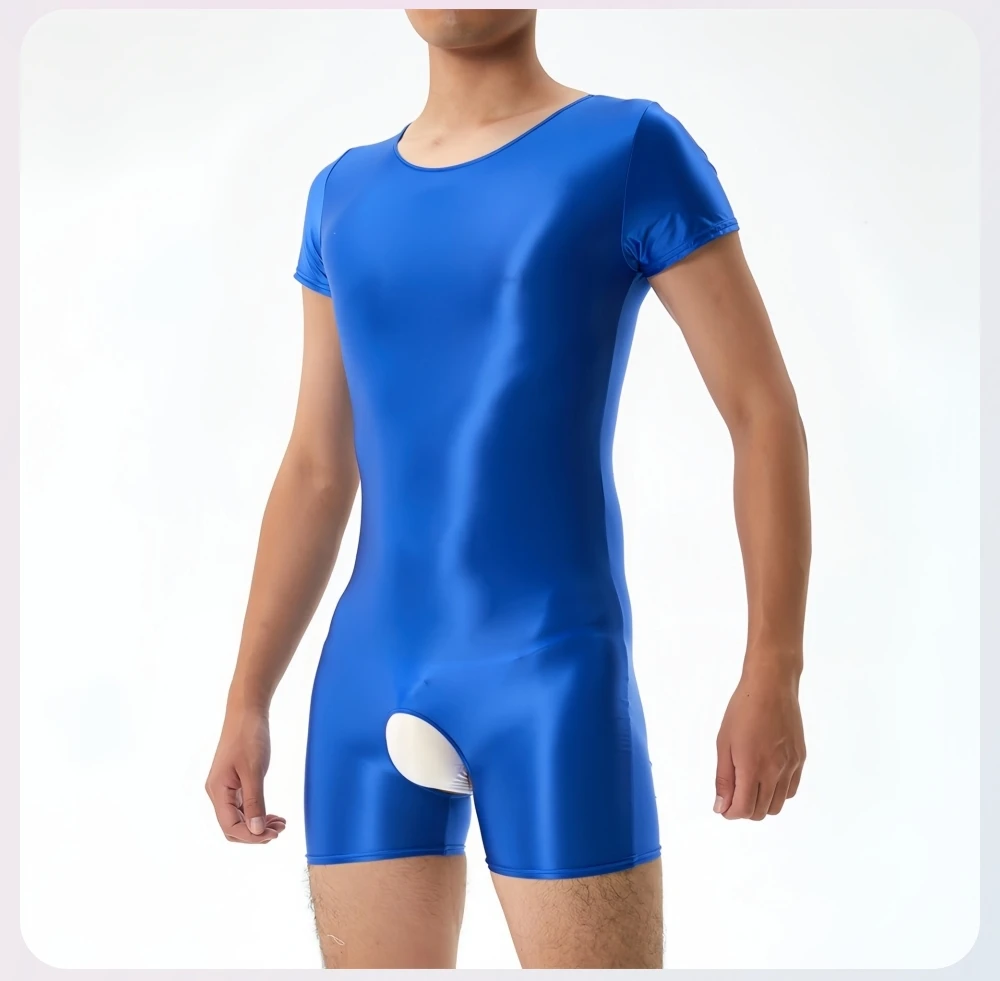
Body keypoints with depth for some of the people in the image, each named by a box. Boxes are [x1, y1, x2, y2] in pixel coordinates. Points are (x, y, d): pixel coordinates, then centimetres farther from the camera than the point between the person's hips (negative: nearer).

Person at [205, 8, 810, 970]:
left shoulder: (630, 148, -2)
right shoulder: (347, 195, 14)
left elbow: (765, 412, -4)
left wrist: (774, 673, -10)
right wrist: (246, 701, 13)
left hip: (556, 675, -5)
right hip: (370, 684, 5)